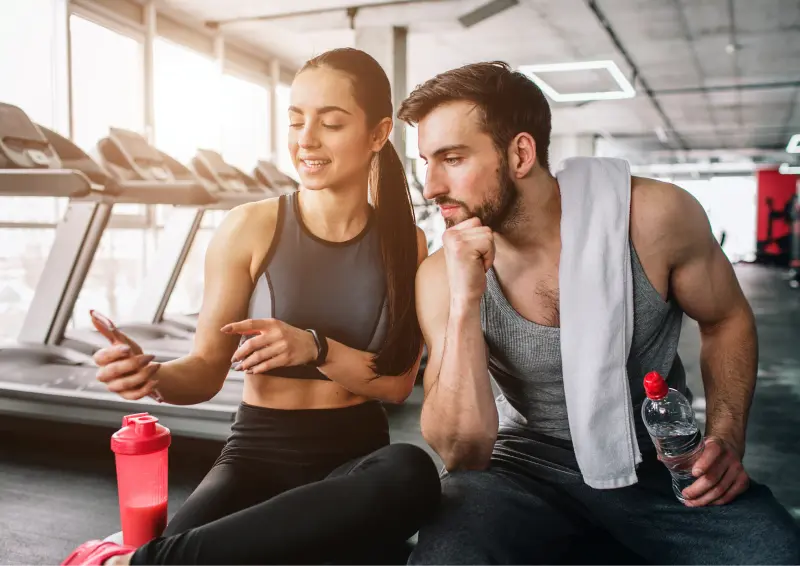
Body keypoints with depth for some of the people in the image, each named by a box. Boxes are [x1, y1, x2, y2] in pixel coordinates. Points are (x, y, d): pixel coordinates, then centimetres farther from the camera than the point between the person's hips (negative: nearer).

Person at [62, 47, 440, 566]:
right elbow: (207, 371, -1)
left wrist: (315, 348, -19)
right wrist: (155, 376, -23)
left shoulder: (406, 242, 2)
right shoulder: (250, 229, -4)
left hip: (359, 457, 4)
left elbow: (398, 383, -2)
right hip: (259, 454, -3)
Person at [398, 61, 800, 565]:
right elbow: (463, 453, -17)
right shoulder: (443, 277, -13)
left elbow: (727, 320, 4)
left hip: (659, 460, 1)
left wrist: (726, 438, -11)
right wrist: (464, 303, -27)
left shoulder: (657, 216, -16)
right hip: (526, 466, 0)